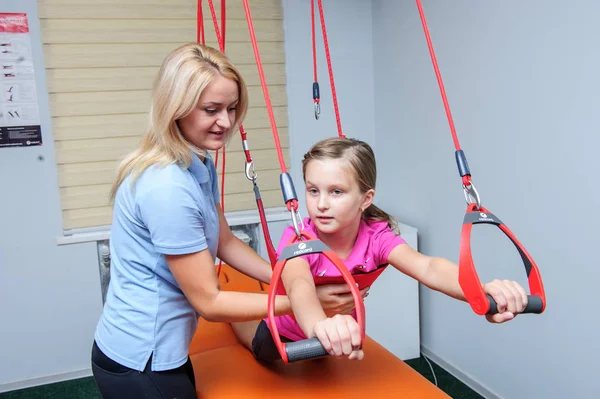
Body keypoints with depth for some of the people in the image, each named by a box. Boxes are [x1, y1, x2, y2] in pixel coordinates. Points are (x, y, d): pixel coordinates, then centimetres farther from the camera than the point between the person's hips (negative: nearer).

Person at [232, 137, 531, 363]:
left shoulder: (376, 237, -24)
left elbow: (427, 268, -42)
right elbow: (299, 285, -55)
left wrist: (483, 292, -65)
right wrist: (319, 327, -80)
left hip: (341, 341, 1)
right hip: (280, 339, 0)